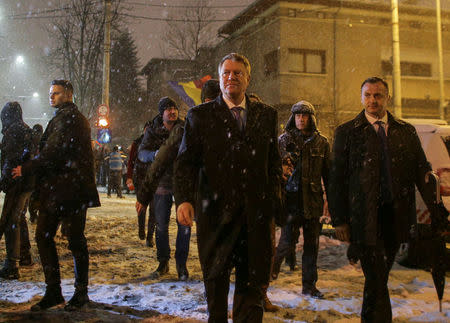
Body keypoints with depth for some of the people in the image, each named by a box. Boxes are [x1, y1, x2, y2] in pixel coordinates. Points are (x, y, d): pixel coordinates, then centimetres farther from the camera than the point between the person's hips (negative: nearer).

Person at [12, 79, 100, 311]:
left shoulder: (72, 118, -11)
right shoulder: (60, 119, 20)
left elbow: (54, 153, -17)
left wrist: (26, 169, -8)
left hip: (71, 190, -9)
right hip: (54, 190, 9)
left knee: (76, 240, 0)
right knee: (43, 236, 7)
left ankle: (81, 292, 13)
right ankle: (53, 292, 15)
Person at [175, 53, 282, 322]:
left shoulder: (267, 115, 10)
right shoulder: (200, 115, 3)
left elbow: (274, 162, 12)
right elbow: (186, 162, -3)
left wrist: (274, 200, 4)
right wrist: (184, 199, -17)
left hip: (256, 212, 2)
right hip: (216, 212, -1)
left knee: (254, 282, 7)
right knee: (215, 280, 13)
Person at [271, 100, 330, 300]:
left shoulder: (321, 143, 8)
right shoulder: (284, 140, 3)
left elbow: (327, 173, 11)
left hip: (313, 201, 3)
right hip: (291, 198, -2)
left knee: (312, 245, 7)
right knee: (288, 242, -6)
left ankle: (309, 285, 18)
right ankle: (274, 262, 25)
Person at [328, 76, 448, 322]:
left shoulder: (406, 131, 12)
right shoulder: (347, 132, 4)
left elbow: (422, 172, 9)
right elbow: (337, 179, 2)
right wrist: (339, 219, -5)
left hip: (397, 216, 3)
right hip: (365, 217, -3)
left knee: (379, 277, 12)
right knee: (376, 277, -7)